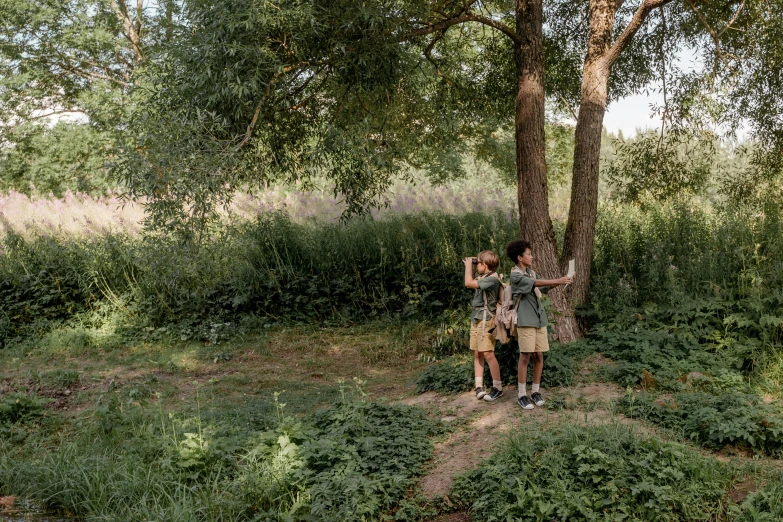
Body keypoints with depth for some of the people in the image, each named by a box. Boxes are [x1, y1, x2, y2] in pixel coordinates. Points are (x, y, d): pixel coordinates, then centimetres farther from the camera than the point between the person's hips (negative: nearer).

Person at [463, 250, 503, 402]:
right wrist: (469, 267, 17)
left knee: (488, 354, -10)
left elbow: (469, 283, -22)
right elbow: (470, 282, 27)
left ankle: (498, 388, -2)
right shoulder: (483, 277, 12)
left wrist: (469, 264, -9)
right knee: (477, 354, 7)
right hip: (476, 318, 10)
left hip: (486, 319, -10)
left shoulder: (492, 279, -16)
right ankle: (479, 387, 10)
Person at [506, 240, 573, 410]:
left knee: (539, 356, 6)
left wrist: (561, 281, -7)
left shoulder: (532, 272, 16)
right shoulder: (516, 275, -9)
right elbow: (536, 283, -22)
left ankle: (535, 391, 16)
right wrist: (558, 281, -24)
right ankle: (522, 394, 3)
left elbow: (544, 287, 9)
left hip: (539, 319, 7)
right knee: (525, 357, -4)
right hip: (526, 321, -7)